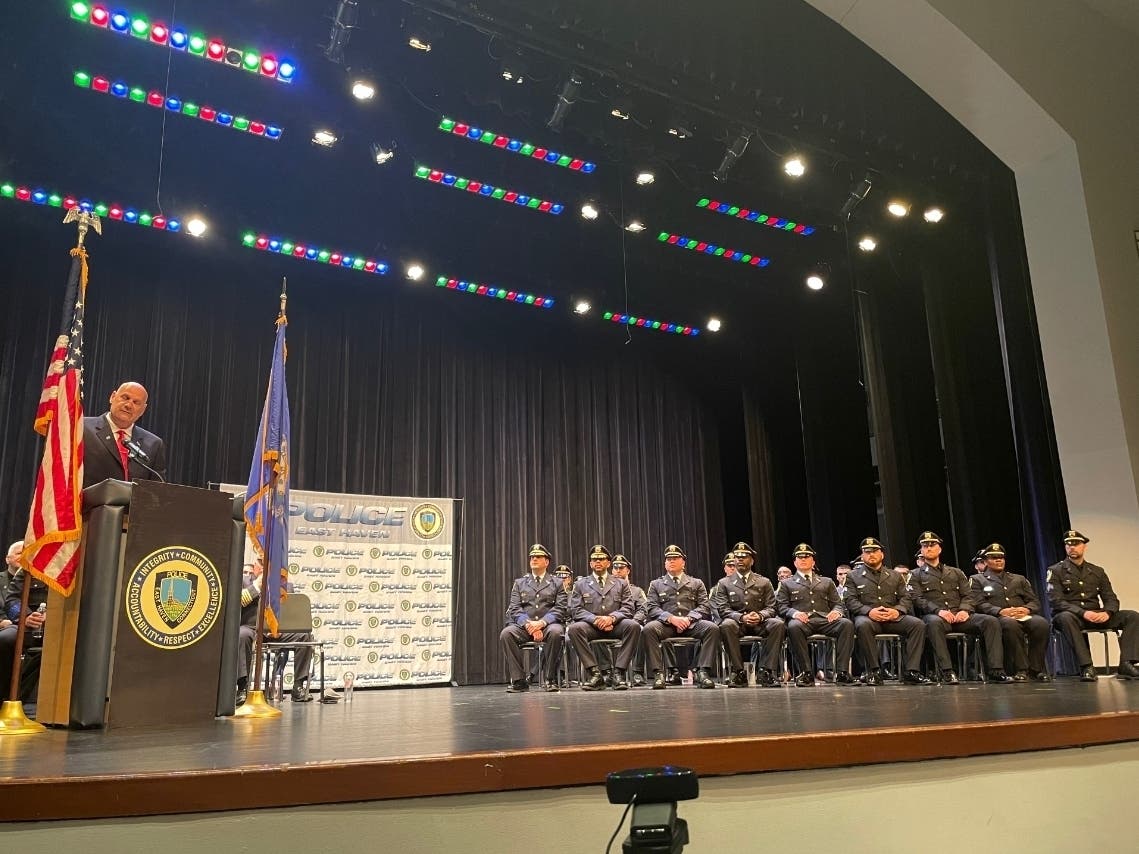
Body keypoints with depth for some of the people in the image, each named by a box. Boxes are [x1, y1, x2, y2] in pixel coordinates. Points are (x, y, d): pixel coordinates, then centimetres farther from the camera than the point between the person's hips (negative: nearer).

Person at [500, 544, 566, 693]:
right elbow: (514, 609, 6)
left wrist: (541, 622, -17)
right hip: (524, 625, 2)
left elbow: (560, 609, 0)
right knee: (506, 634, -29)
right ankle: (519, 681, -21)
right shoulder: (520, 583, 18)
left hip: (548, 625, -2)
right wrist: (528, 624, -14)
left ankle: (551, 679, -22)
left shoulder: (557, 583, 13)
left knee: (556, 632, -37)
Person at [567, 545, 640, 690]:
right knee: (575, 628, -33)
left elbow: (628, 608, 5)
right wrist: (595, 619, -15)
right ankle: (595, 674, -29)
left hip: (614, 626, 0)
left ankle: (617, 672, -26)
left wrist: (612, 618, -16)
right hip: (591, 626, 0)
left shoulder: (621, 584, 17)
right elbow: (576, 610, 3)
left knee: (633, 626, -31)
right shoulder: (581, 584, 15)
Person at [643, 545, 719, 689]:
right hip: (666, 624, -1)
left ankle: (703, 672, -27)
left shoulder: (697, 583, 21)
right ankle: (658, 673, -29)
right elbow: (652, 608, 6)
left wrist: (688, 618, -11)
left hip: (691, 624, 1)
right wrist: (671, 618, -13)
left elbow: (704, 607, 9)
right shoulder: (656, 584, 19)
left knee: (712, 628, -30)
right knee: (649, 628, -33)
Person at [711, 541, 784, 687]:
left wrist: (760, 616, -17)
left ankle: (765, 672, -26)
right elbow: (723, 609, -1)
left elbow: (770, 608, 7)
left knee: (778, 624, -30)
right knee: (726, 625, -37)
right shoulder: (724, 583, 11)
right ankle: (738, 672, -28)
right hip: (737, 624, -1)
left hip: (759, 624, 1)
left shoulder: (764, 582, 15)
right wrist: (742, 617, -19)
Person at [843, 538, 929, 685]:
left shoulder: (895, 576, 23)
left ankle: (911, 672, -22)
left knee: (918, 624, -25)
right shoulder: (853, 576, 14)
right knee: (863, 625, -39)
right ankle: (874, 671, -28)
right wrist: (869, 611, -17)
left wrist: (897, 610, -10)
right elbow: (850, 600, 2)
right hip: (868, 617, -3)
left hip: (893, 618, 3)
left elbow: (905, 598, 13)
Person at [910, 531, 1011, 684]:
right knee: (934, 623, -41)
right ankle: (947, 672, -39)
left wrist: (965, 610, -8)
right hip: (934, 616, -4)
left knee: (991, 621, -23)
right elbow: (918, 600, 0)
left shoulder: (956, 572, 26)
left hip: (960, 616, 4)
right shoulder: (916, 575, 15)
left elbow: (968, 595, 15)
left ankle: (996, 671, -24)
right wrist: (938, 610, -18)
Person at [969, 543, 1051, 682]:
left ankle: (1036, 669, -21)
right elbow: (979, 604, 1)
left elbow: (1035, 602, 19)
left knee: (1041, 623, -31)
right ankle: (1021, 670, -32)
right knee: (1011, 624, -40)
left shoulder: (1019, 579, 29)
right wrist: (1000, 611, -17)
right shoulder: (977, 580, 17)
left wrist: (1026, 609, -6)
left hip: (1023, 615, 4)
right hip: (997, 618, -4)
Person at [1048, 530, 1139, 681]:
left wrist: (1107, 612, -14)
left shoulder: (1097, 571, 17)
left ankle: (1126, 665, -24)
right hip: (1071, 616, -4)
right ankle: (1086, 667, -39)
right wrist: (1083, 613, -23)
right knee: (1065, 617, -40)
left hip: (1095, 616, 5)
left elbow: (1111, 598, 10)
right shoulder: (1056, 571, 2)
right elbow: (1056, 601, -9)